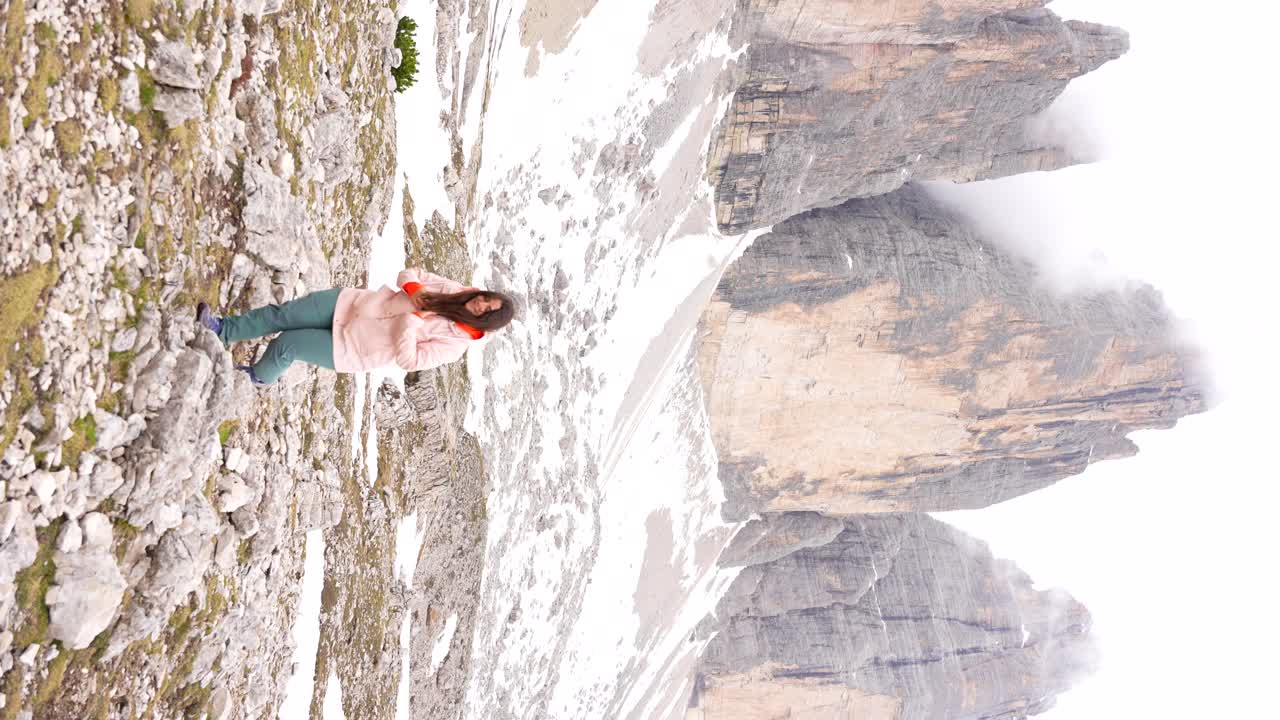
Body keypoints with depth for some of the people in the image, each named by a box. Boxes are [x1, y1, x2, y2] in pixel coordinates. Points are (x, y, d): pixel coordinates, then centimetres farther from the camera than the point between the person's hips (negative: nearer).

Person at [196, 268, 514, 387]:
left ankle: (260, 376, 24)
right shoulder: (456, 293, -3)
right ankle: (223, 329, 13)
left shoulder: (455, 343, -17)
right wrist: (414, 289, -18)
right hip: (355, 303, 5)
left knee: (284, 345, -10)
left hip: (351, 349, -5)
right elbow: (408, 275, 4)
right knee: (282, 314, -5)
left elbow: (407, 359, -23)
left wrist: (415, 315, -28)